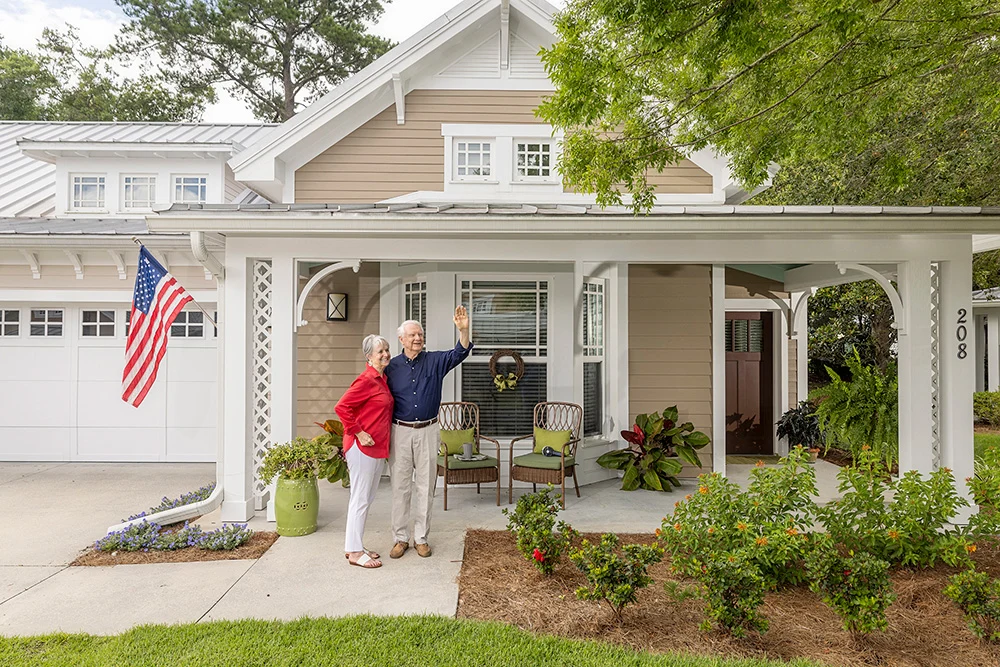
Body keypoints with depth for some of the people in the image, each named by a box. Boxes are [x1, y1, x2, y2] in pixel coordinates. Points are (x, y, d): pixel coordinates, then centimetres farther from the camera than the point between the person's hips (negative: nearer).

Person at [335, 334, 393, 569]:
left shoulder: (382, 379, 11)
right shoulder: (366, 380, -16)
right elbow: (341, 407, -22)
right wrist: (359, 433, -19)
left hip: (378, 447, 9)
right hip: (362, 446, -9)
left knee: (367, 497, 17)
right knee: (361, 498, 1)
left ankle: (352, 545, 29)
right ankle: (355, 552, 13)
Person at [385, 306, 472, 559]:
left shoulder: (434, 361, 0)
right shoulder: (392, 366, 1)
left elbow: (459, 353, -16)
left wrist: (463, 330, -34)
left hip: (428, 431, 0)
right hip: (400, 431, 0)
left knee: (425, 487, 8)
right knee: (400, 487, 7)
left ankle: (421, 538, 21)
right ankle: (401, 538, 20)